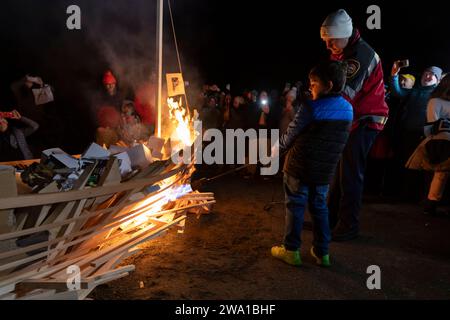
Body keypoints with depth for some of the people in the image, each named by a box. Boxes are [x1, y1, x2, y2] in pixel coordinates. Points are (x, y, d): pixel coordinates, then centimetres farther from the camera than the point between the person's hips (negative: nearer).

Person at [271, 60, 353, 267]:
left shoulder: (311, 108, -15)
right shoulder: (348, 109, 3)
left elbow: (291, 135, -8)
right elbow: (336, 140, 9)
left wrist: (278, 148, 11)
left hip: (299, 167, -5)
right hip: (325, 171, 5)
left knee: (295, 206, 7)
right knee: (319, 207, 16)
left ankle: (291, 250, 15)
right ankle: (322, 252, 23)